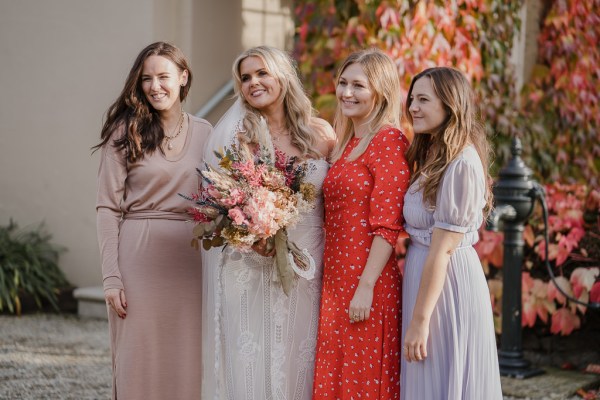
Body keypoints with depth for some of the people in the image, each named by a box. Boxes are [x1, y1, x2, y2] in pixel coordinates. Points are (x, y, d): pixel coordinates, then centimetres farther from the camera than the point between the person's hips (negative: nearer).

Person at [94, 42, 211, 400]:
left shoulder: (203, 133, 8)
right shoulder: (126, 132, 1)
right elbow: (108, 207, -3)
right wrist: (111, 276, -11)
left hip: (189, 259, 3)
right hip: (139, 257, -2)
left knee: (186, 361, 6)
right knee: (138, 360, 3)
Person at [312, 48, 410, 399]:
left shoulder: (390, 141, -10)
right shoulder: (346, 143, 14)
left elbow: (387, 225, -16)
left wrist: (366, 287, -19)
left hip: (368, 283, -8)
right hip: (336, 280, 8)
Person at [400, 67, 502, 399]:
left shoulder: (461, 164, -18)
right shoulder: (434, 157, 12)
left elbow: (442, 248, -20)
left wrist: (419, 320, -19)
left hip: (447, 283, -9)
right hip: (421, 270, 9)